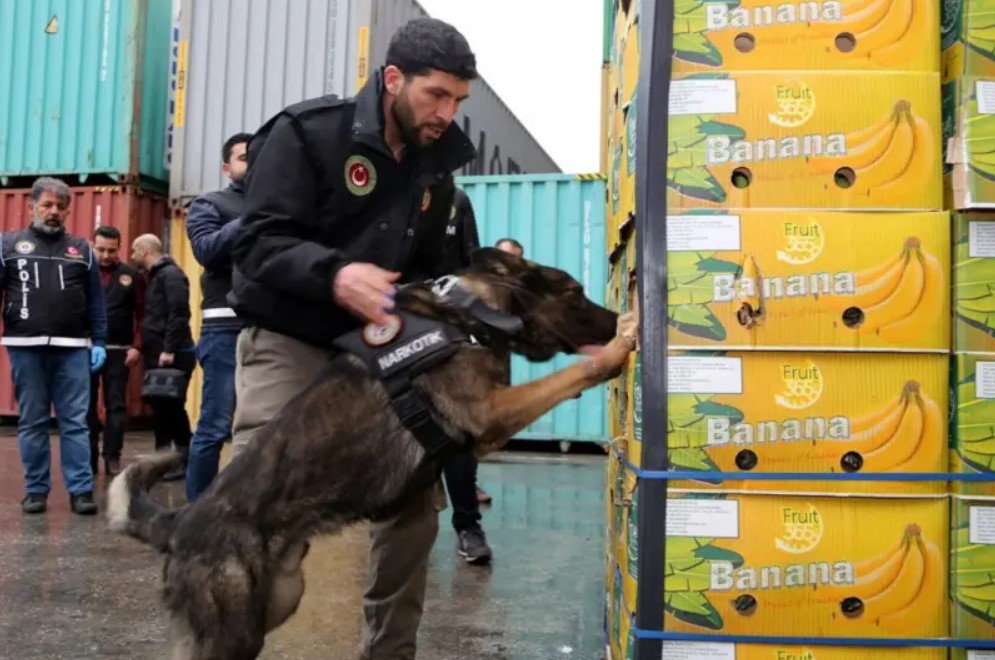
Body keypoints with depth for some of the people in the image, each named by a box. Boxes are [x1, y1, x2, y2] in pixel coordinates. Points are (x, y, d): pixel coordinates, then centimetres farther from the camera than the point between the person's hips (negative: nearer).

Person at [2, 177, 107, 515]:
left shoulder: (81, 249, 13)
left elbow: (96, 302, 12)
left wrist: (99, 342, 4)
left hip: (73, 348, 0)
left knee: (75, 422, -1)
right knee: (31, 422, 6)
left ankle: (81, 490, 1)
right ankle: (36, 490, 14)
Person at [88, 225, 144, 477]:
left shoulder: (131, 276, 4)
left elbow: (141, 314, 2)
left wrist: (136, 346, -6)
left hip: (118, 351, 0)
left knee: (116, 406, 3)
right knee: (87, 406, 6)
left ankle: (113, 458, 9)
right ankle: (88, 458, 14)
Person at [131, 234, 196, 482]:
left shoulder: (170, 274, -10)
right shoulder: (155, 276, 20)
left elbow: (179, 314, -20)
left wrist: (169, 349, -22)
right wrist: (145, 348, 14)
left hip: (172, 356, -9)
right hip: (157, 354, 9)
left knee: (173, 408, -6)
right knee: (160, 408, 9)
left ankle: (185, 462, 2)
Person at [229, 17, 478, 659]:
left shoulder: (434, 169, 8)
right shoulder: (308, 132, -12)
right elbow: (259, 243, -19)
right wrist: (333, 274, -37)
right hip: (290, 342, -5)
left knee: (415, 506, 4)